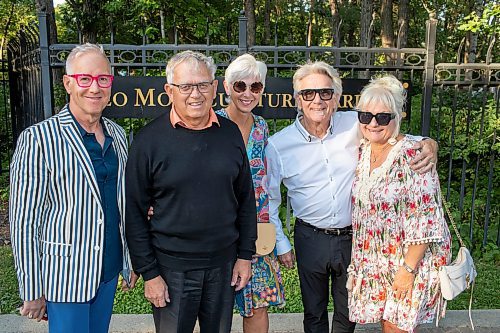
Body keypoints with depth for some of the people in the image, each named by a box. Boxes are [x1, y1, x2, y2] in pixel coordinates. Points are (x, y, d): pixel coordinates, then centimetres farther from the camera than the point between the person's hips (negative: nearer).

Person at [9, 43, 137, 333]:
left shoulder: (118, 135, 4)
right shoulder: (38, 139, -14)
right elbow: (24, 222, -12)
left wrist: (131, 262, 13)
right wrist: (32, 293, -9)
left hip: (109, 271, 6)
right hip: (66, 276, -5)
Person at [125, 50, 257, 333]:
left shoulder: (230, 133, 0)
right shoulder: (150, 139, -10)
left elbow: (246, 199, 6)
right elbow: (135, 212, -7)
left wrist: (245, 255, 5)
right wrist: (149, 273, -7)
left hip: (224, 264, 3)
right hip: (171, 267, -3)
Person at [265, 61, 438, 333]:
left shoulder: (354, 125, -9)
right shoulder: (278, 145, -10)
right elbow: (270, 199, 1)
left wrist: (428, 145, -18)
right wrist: (280, 244, 2)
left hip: (353, 237, 1)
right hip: (311, 238, -1)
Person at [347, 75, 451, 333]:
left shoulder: (412, 156, -20)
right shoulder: (362, 151, 2)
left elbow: (424, 221, -21)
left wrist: (408, 268, -19)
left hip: (409, 261, -6)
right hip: (374, 260, 6)